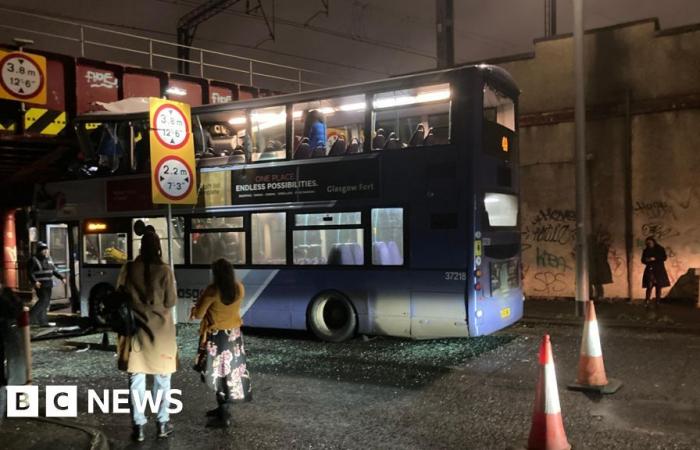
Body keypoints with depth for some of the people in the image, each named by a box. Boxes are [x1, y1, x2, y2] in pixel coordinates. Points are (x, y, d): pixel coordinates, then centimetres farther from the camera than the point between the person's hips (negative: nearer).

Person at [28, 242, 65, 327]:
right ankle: (31, 316, -8)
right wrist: (35, 281, -25)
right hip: (40, 285, -8)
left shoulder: (48, 259, 15)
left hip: (48, 284, 8)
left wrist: (61, 277, 13)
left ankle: (43, 321, 12)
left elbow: (54, 270, 22)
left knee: (46, 302, 7)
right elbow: (30, 273, -12)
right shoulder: (34, 260, -7)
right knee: (43, 300, -18)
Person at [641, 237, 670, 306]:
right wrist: (646, 260, -10)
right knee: (649, 287, -11)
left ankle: (658, 302, 5)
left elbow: (664, 258, -4)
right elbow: (643, 260, 12)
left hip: (659, 270, -1)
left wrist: (655, 259, -15)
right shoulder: (646, 251, 10)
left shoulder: (660, 249, 4)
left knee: (658, 287, -1)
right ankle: (647, 302, -13)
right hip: (649, 270, 1)